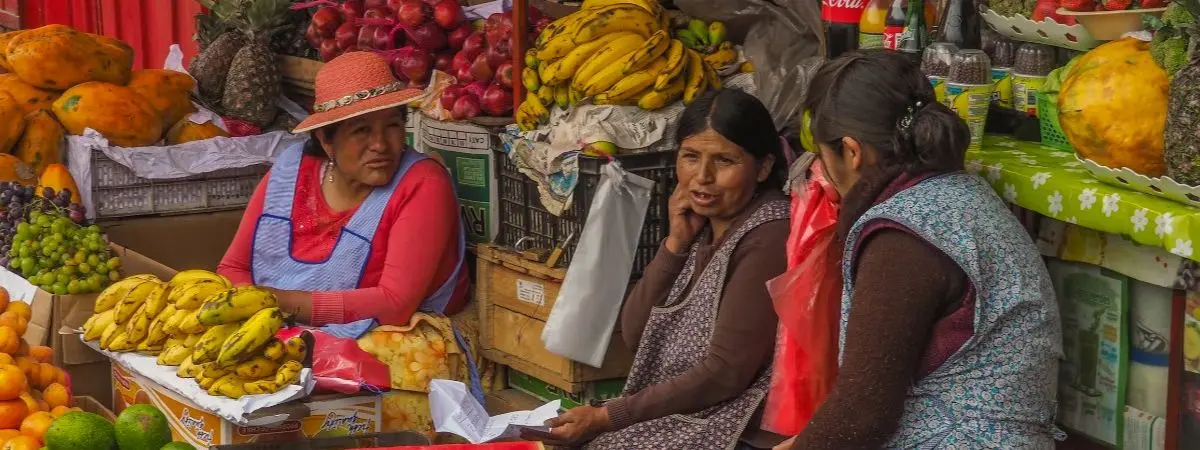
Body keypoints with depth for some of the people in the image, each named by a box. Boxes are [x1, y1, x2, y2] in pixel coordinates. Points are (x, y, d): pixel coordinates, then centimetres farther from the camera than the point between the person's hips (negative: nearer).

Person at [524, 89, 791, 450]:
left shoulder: (769, 238, -17)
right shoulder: (702, 225, 9)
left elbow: (725, 373, -20)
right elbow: (635, 335, 8)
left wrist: (605, 417, -17)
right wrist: (676, 242, -4)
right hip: (676, 413, 8)